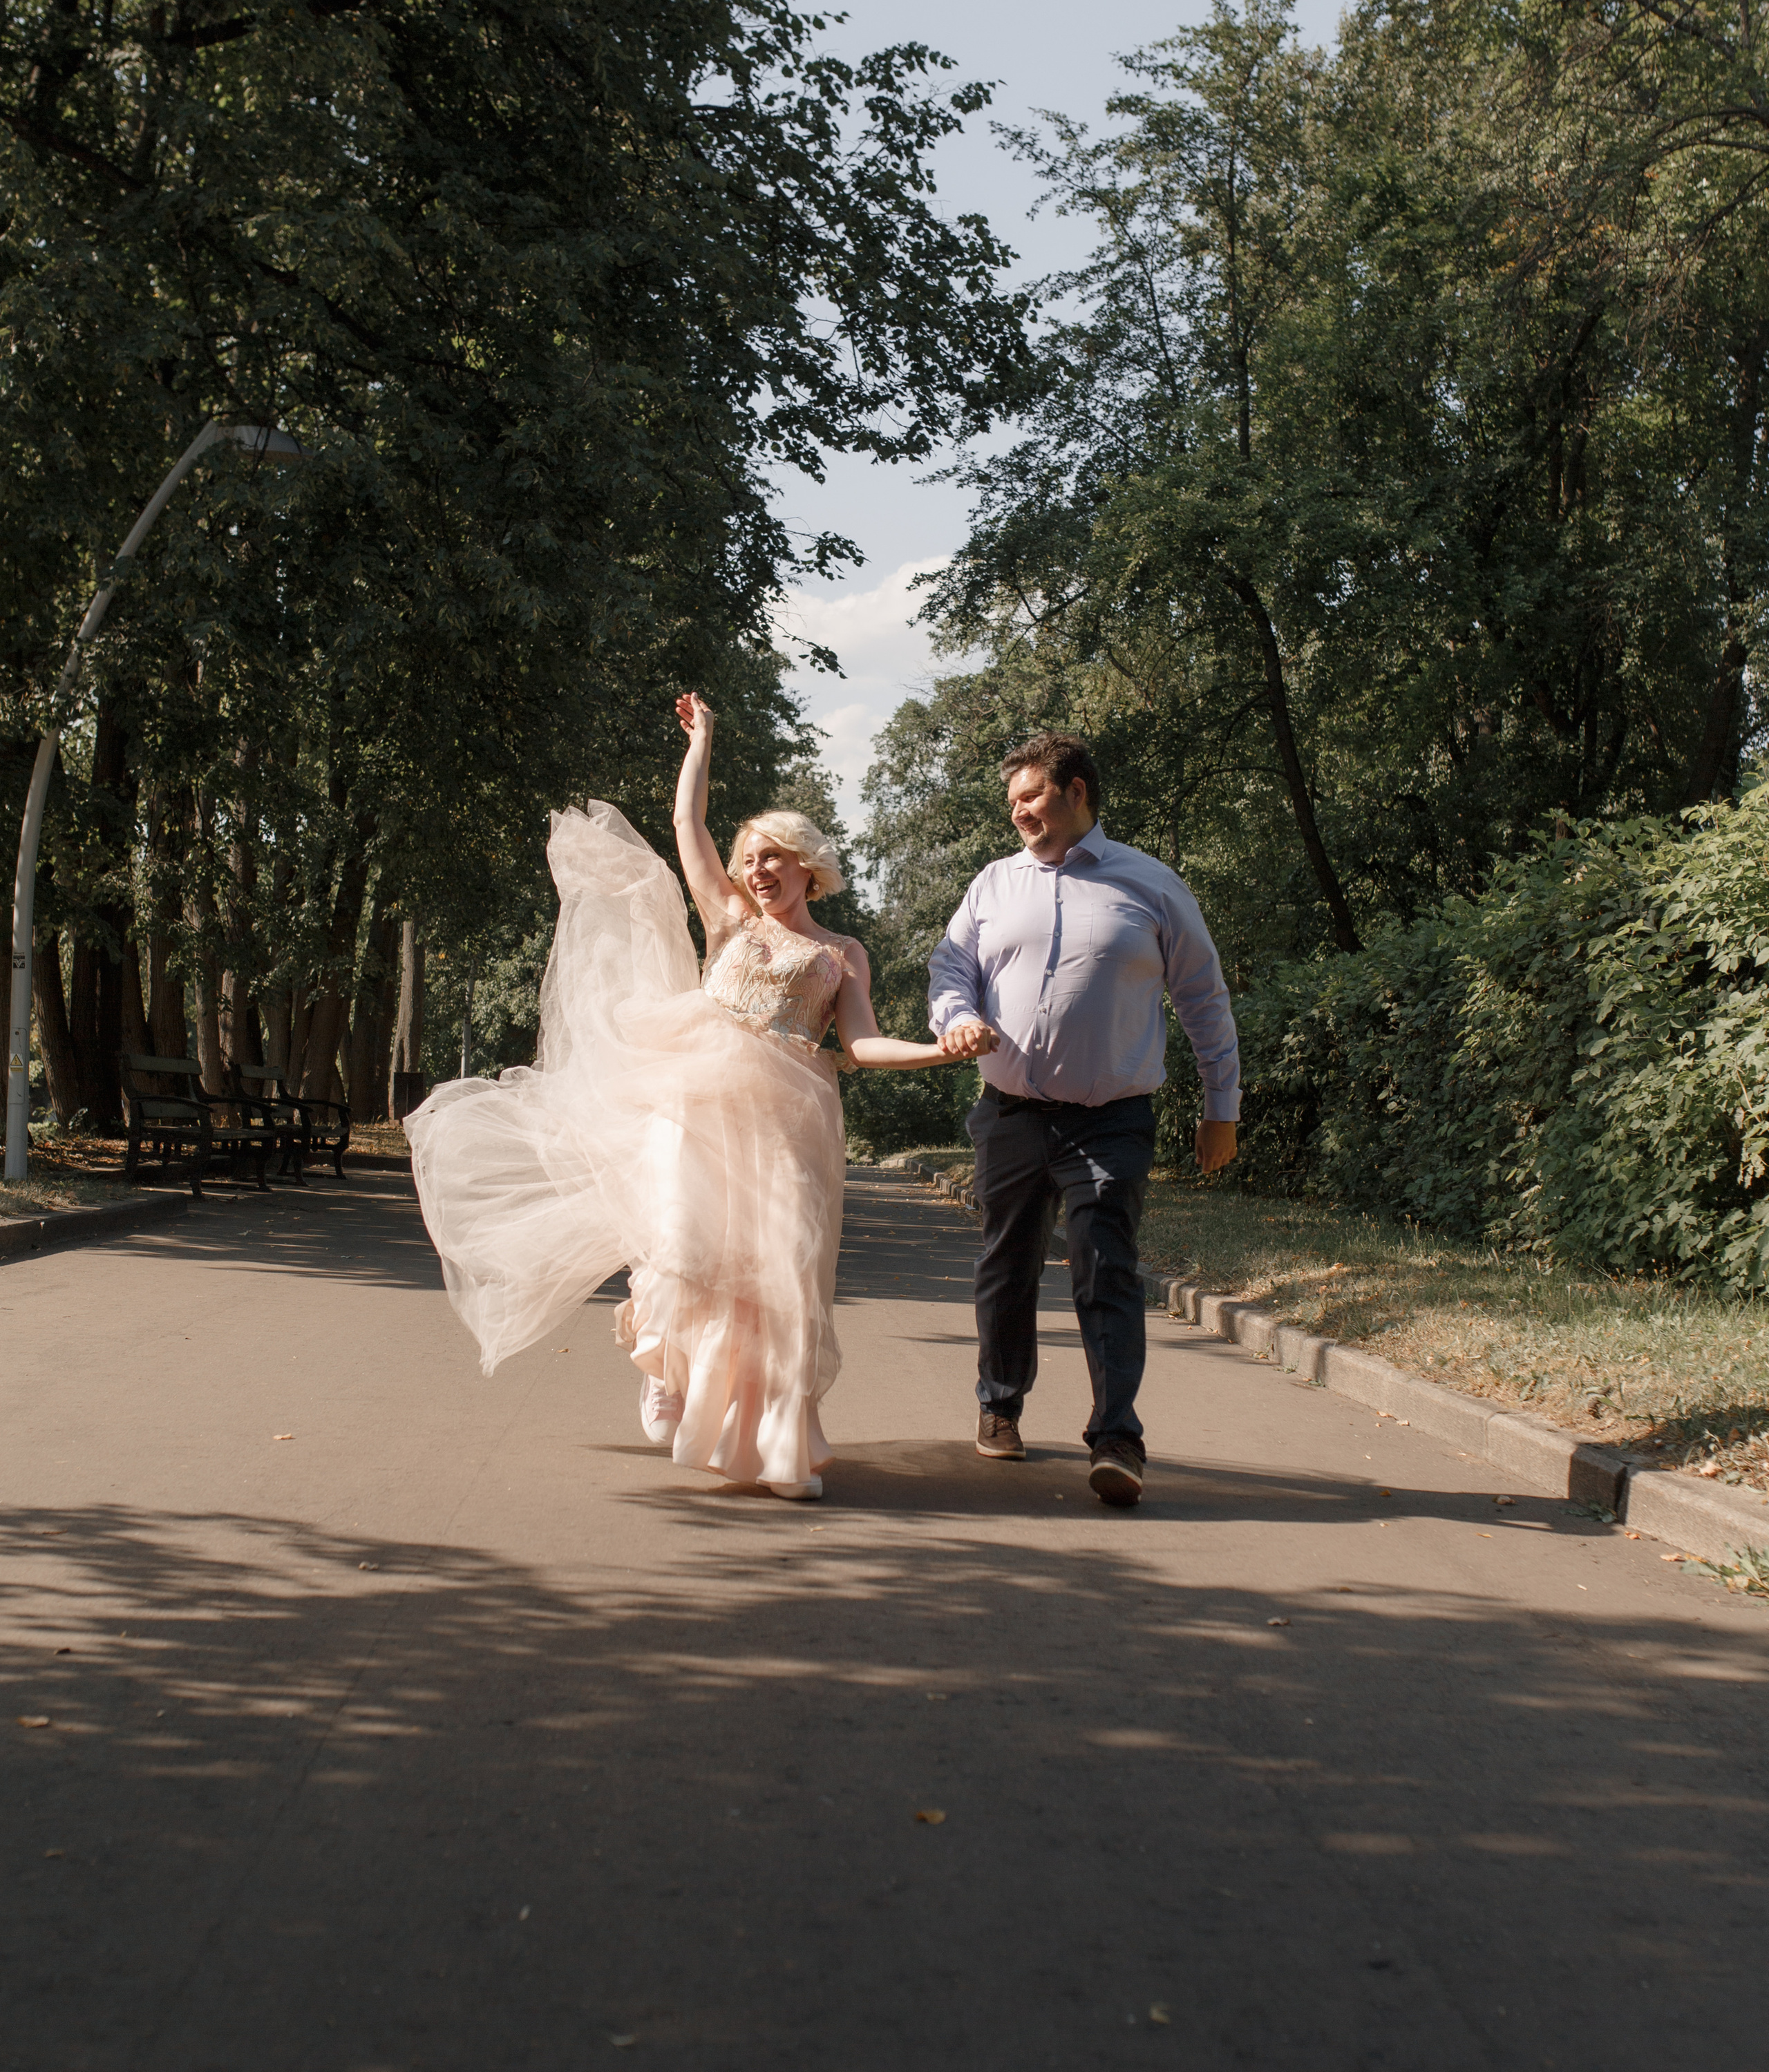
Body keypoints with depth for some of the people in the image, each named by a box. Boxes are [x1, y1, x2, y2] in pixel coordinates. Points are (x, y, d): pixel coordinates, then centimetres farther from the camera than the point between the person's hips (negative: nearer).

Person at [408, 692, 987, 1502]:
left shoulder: (842, 953, 16)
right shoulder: (728, 917, 19)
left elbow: (862, 1043, 5)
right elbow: (688, 821, 19)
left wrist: (941, 1050, -9)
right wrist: (702, 739, 29)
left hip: (786, 1116, -1)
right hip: (696, 1098, 1)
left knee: (781, 1268, -7)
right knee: (687, 1245, -15)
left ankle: (779, 1439, 3)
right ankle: (675, 1379, 11)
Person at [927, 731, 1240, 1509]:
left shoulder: (1150, 886, 5)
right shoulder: (994, 884, 13)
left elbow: (1205, 1001, 9)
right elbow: (949, 966, 13)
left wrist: (1222, 1110, 8)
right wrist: (958, 1018, -12)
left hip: (1110, 1124, -3)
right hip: (1011, 1116, 3)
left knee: (1106, 1274, -12)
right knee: (1006, 1270, 12)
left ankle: (1116, 1439, -12)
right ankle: (999, 1408, 30)